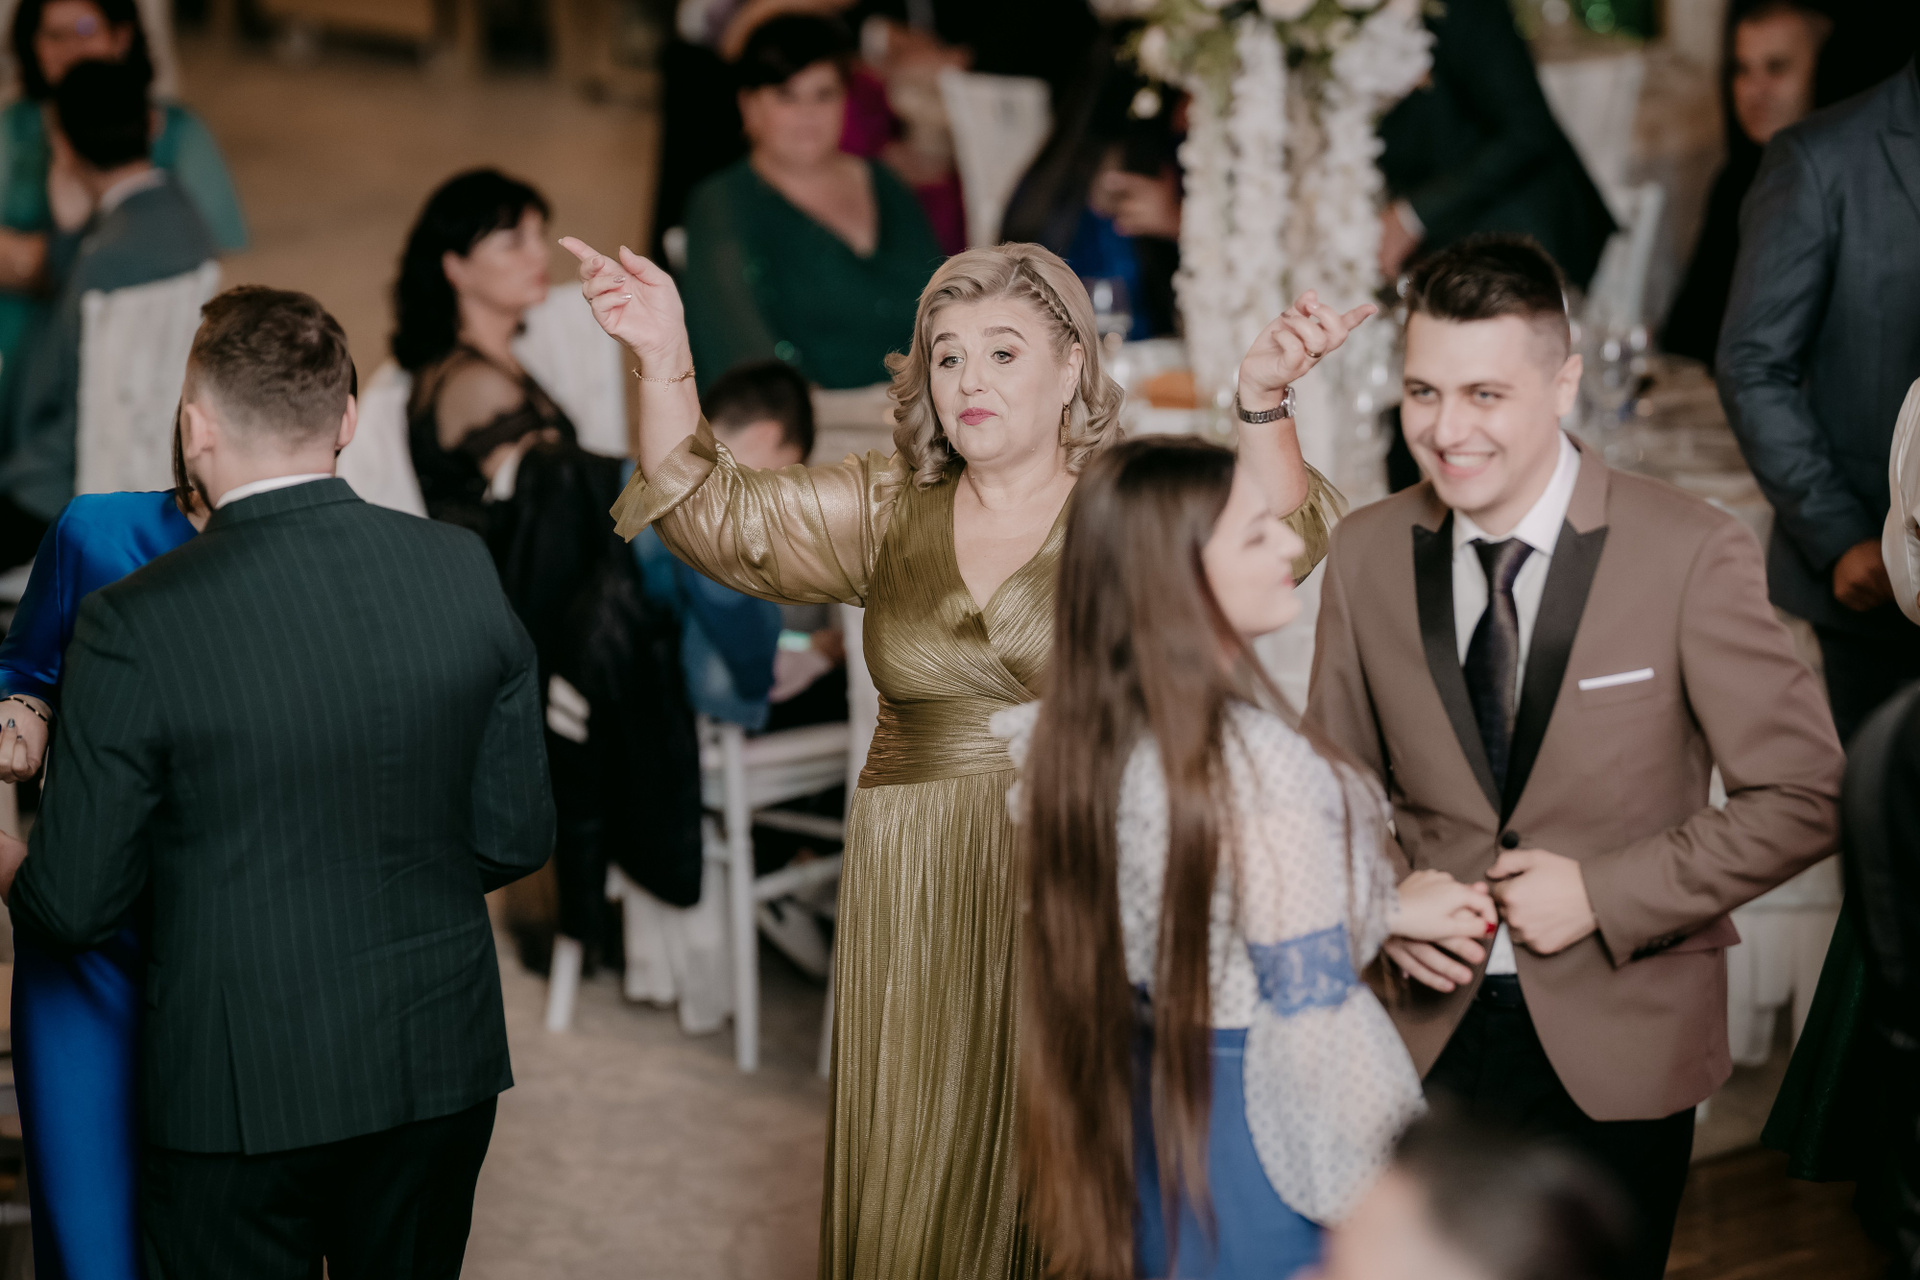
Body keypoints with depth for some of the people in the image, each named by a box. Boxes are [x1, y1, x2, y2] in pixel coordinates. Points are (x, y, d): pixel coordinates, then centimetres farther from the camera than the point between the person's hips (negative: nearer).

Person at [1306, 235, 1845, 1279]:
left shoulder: (1690, 554, -13)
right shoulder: (1366, 555, -2)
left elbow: (1802, 797, -10)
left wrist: (1602, 892, -16)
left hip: (1616, 1044, -2)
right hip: (1433, 1027, 3)